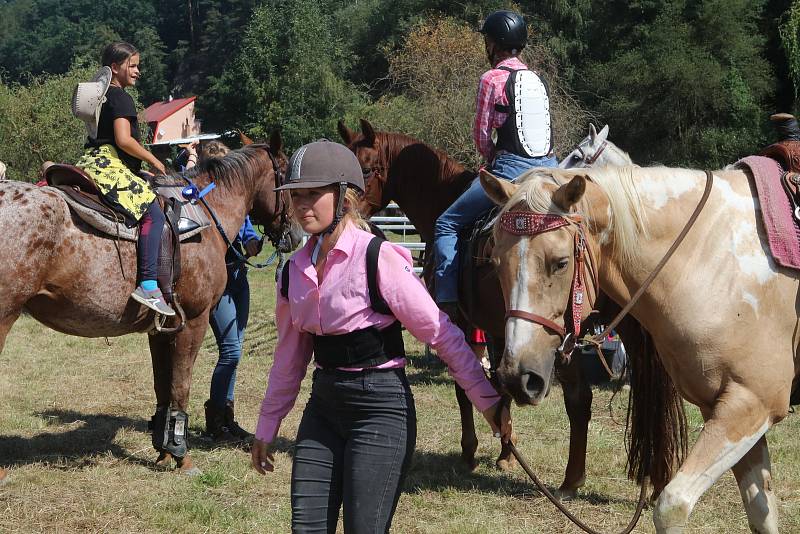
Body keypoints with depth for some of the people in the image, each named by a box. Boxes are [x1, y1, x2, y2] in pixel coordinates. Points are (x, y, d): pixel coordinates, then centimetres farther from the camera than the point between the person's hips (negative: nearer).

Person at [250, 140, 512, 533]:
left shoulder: (378, 258, -15)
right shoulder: (296, 269, 6)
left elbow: (441, 333, -13)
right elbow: (290, 353, 16)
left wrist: (487, 399, -14)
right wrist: (267, 428, 20)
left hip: (380, 405, -6)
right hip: (324, 402, 7)